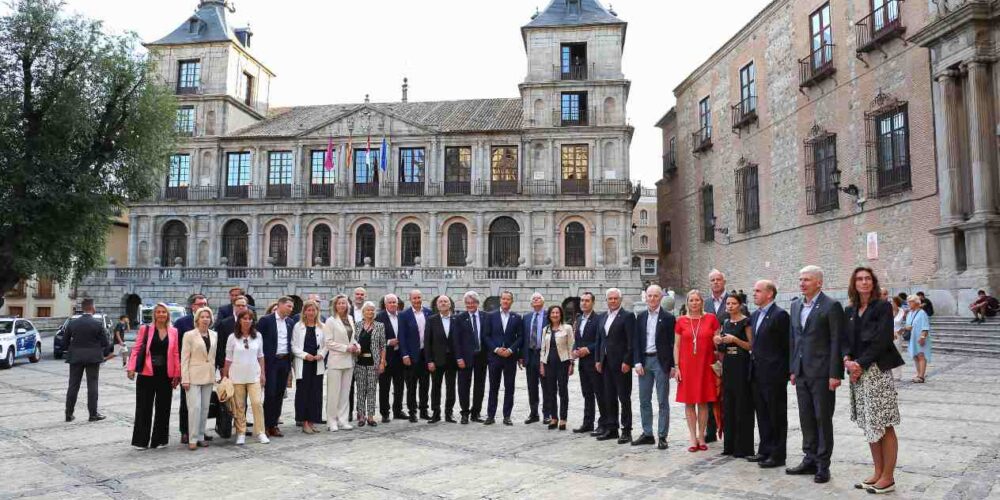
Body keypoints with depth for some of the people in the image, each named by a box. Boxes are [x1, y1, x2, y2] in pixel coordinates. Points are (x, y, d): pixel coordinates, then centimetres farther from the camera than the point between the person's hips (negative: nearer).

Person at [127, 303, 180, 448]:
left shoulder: (173, 331, 6)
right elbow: (136, 349, -1)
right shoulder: (145, 329, 1)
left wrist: (177, 374, 3)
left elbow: (175, 354, 6)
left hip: (166, 375, 2)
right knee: (144, 407, 4)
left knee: (163, 408, 7)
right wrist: (131, 368, -11)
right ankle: (141, 440, 13)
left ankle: (159, 439, 18)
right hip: (147, 374, -2)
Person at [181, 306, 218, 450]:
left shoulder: (214, 335, 9)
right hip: (194, 375, -5)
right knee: (195, 407, -9)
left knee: (205, 408, 8)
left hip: (209, 376, 5)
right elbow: (184, 358, -6)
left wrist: (215, 374, 8)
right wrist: (185, 379, -10)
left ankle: (200, 436, 16)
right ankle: (193, 439, -2)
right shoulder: (189, 335, -4)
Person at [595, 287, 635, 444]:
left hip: (621, 363, -7)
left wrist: (627, 362, -16)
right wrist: (599, 360, 11)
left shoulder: (627, 316, -7)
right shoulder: (603, 318, 15)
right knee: (610, 397, 12)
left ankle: (626, 431, 6)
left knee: (624, 398, -1)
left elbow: (631, 341, -12)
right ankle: (612, 428, 20)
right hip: (606, 362, 7)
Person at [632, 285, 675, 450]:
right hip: (644, 360, 4)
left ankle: (662, 436, 7)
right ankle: (647, 434, 19)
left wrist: (672, 365, -8)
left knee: (662, 401, 1)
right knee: (644, 400, 9)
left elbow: (672, 342, -4)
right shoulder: (640, 317, 9)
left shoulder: (668, 317, -3)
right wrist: (638, 362, -1)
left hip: (661, 361, -4)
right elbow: (636, 341, 8)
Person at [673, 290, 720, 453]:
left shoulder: (711, 318, 1)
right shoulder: (681, 321, 3)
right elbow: (676, 346, 5)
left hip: (705, 366, -1)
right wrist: (676, 367, -1)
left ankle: (701, 437, 16)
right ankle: (693, 439, 10)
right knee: (689, 402, 3)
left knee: (703, 402, 5)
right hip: (686, 366, 1)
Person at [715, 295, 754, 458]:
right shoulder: (725, 323, 13)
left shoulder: (746, 322, -6)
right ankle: (730, 445, 17)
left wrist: (735, 339, -19)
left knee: (742, 406, -2)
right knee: (728, 405, 9)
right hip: (727, 366, 7)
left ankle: (743, 447, 5)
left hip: (741, 366, -7)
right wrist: (719, 342, 0)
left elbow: (751, 346, -9)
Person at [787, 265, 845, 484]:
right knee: (806, 418, 12)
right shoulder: (796, 306, 11)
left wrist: (835, 374, -14)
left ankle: (823, 465, 13)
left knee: (823, 419, 3)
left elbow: (837, 342, -11)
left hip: (822, 373, -6)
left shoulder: (831, 306, -9)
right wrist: (793, 369, 12)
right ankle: (810, 460, 22)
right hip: (801, 373, 6)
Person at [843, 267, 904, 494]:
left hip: (877, 371, -6)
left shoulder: (882, 307, -4)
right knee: (869, 425, 12)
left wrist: (861, 364, -15)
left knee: (884, 426, -1)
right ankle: (878, 473, 22)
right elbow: (846, 340, 12)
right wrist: (847, 360, -7)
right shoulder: (850, 311, 13)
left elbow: (881, 341, -12)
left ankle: (888, 477, 8)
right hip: (857, 373, 6)